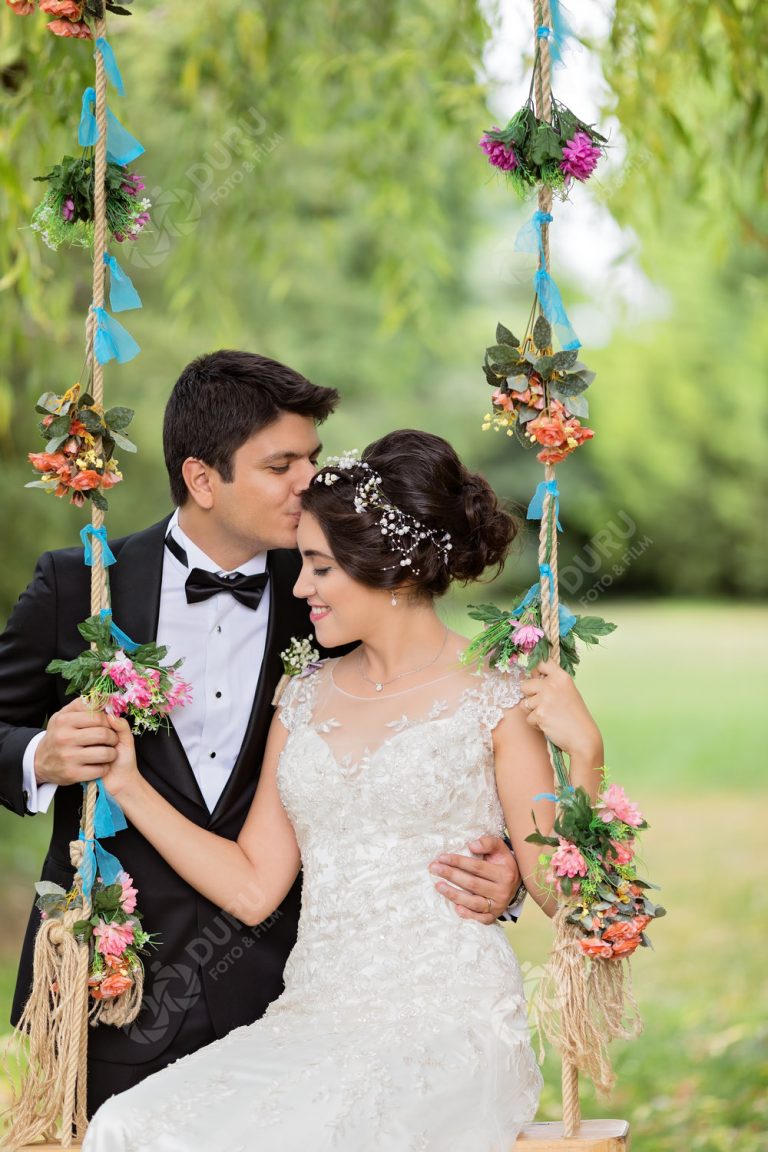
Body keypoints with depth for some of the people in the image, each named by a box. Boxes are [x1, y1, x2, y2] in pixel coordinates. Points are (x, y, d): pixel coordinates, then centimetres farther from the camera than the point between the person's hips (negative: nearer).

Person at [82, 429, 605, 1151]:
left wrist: (584, 751, -17)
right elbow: (252, 887, 11)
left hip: (448, 1028, -5)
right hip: (312, 1022, 5)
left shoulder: (494, 698, -2)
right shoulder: (306, 699, 13)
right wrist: (128, 786, 7)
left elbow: (559, 889, -5)